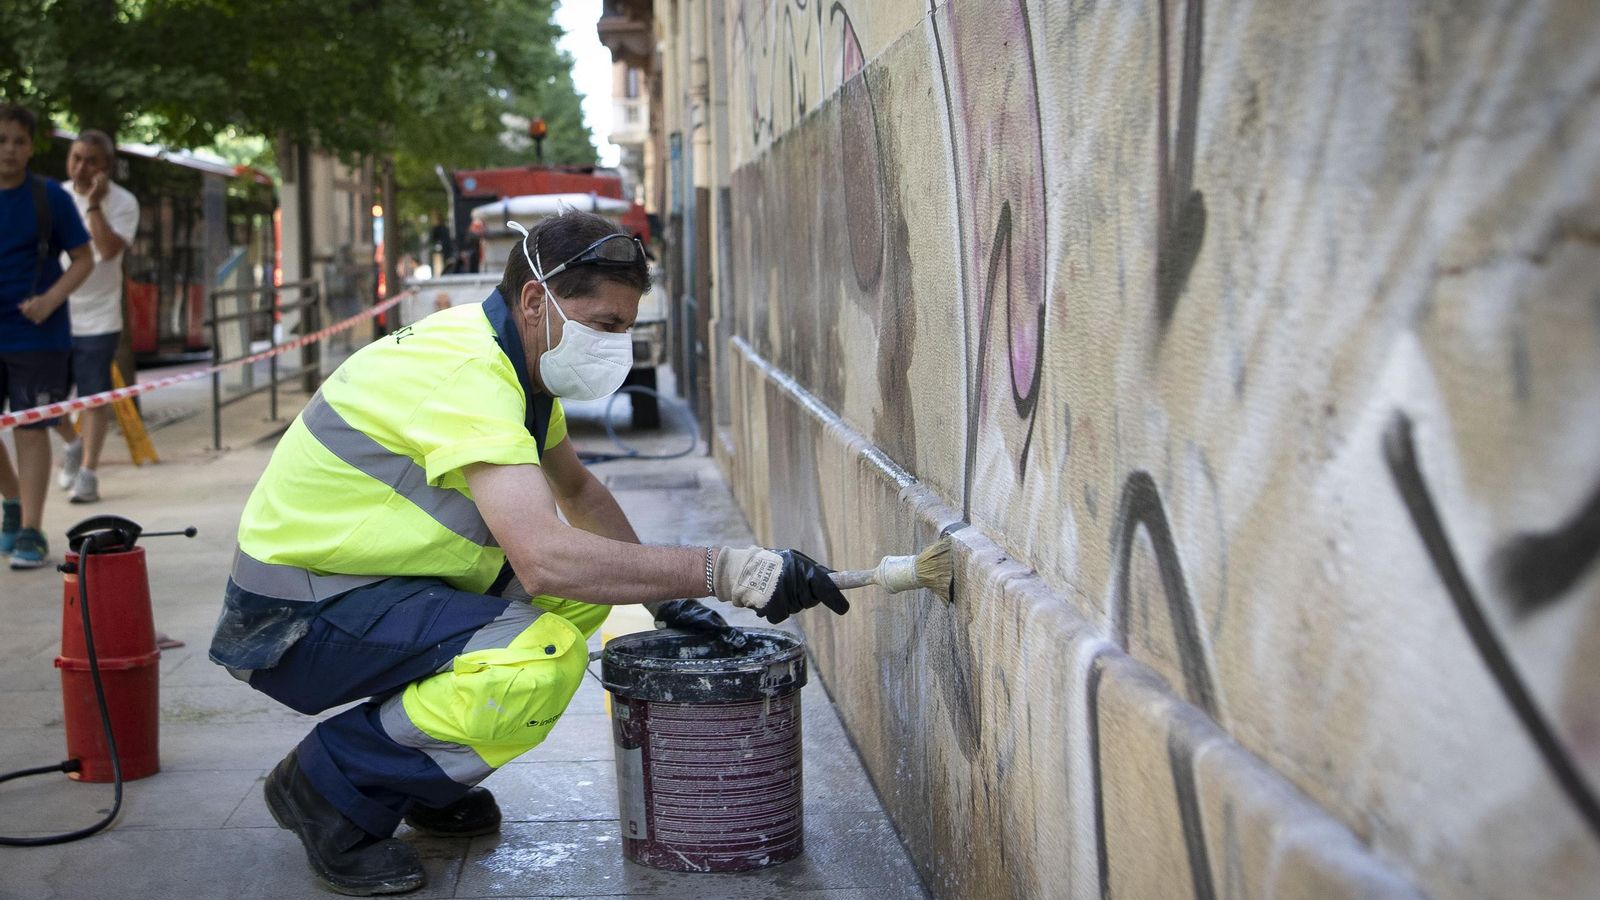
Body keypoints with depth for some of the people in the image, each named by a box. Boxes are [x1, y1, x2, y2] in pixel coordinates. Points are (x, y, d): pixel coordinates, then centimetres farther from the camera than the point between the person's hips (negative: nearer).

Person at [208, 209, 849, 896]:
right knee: (541, 662, -30)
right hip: (295, 617, -10)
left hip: (375, 581, 10)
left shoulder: (515, 355, 6)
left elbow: (578, 491, 22)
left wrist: (666, 597, 12)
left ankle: (423, 781, 15)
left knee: (588, 580, 8)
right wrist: (724, 570, -35)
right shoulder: (467, 373, -26)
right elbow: (545, 558, -38)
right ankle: (329, 784, -7)